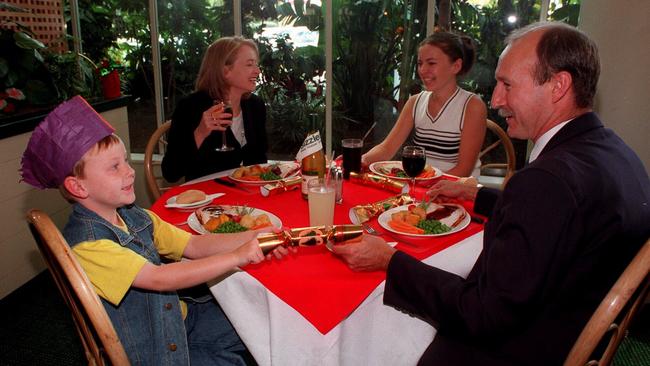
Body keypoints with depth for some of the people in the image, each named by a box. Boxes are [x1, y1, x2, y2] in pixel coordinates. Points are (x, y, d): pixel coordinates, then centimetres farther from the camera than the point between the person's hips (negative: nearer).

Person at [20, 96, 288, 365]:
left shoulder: (134, 216, -2)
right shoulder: (85, 244, -25)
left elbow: (193, 246, -5)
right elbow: (160, 279, -32)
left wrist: (253, 239, -19)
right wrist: (236, 257, -33)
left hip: (179, 320, 7)